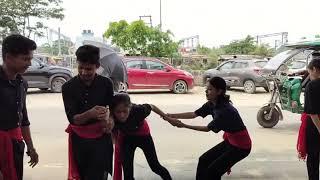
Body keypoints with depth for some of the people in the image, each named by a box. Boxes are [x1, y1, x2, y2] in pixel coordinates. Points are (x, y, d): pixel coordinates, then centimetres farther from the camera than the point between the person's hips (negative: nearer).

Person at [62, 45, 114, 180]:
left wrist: (110, 121, -12)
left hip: (101, 138, -1)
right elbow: (72, 119, -14)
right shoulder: (68, 87, -8)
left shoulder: (106, 83, -6)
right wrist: (90, 114, -33)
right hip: (79, 139, 1)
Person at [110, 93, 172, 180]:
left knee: (155, 165, 9)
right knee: (127, 168, -5)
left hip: (143, 135, -1)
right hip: (126, 137, 1)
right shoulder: (113, 119, -33)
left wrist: (167, 117, -4)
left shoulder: (138, 110, -38)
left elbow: (152, 106, -17)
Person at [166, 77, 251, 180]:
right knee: (204, 160, 7)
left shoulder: (225, 110, -31)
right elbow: (194, 114, -2)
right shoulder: (211, 104, -6)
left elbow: (207, 129, -23)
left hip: (241, 145, -8)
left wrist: (184, 126, -24)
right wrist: (172, 115, -9)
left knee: (213, 170, -6)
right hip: (230, 141, 8)